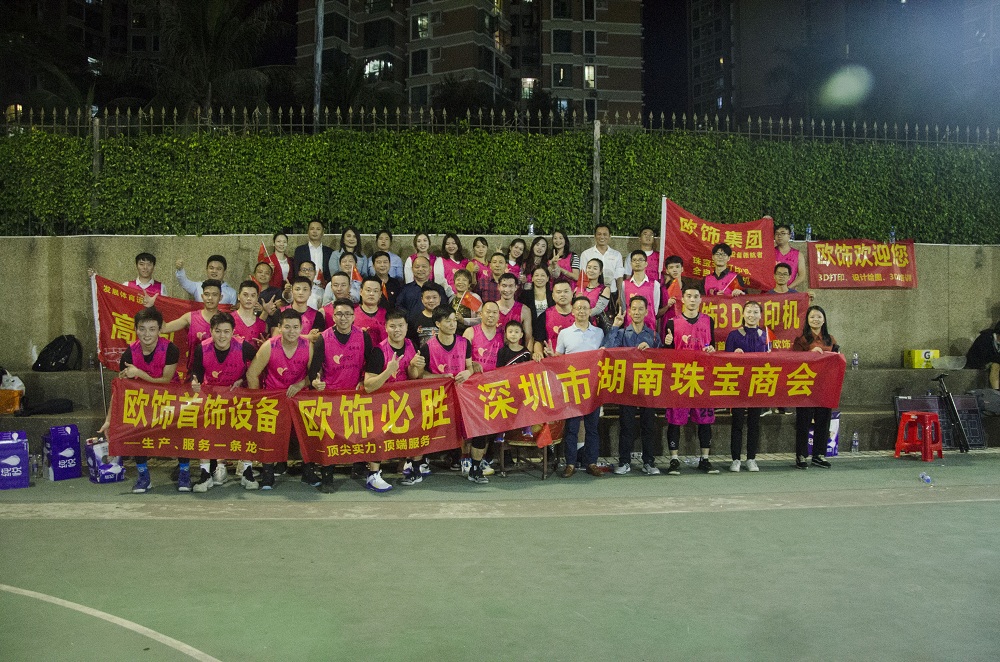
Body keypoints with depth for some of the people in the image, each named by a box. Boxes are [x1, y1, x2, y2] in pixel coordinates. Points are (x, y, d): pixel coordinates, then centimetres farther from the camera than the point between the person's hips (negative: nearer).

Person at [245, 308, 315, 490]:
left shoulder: (308, 347, -10)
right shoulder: (269, 347, -14)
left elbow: (313, 373, 3)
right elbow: (252, 374, -5)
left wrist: (300, 385, -14)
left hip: (299, 396, 1)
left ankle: (307, 469, 7)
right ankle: (267, 473, -2)